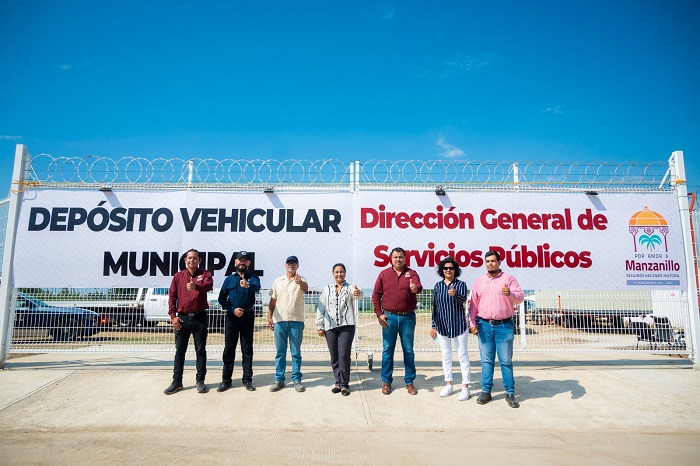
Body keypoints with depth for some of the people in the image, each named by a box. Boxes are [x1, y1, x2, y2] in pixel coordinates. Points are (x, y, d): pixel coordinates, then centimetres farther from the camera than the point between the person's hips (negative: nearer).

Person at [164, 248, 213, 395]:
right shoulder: (178, 276, 7)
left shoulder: (205, 274, 0)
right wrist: (173, 316, -4)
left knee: (201, 350, 5)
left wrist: (196, 286, -44)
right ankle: (177, 381, 18)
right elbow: (172, 296, 5)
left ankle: (200, 381, 14)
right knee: (179, 351, 8)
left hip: (200, 317, -2)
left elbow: (208, 286, -23)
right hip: (182, 318, 2)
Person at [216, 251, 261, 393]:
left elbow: (257, 287, -24)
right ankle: (226, 380, 14)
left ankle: (247, 380, 11)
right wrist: (233, 309, -11)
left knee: (247, 349, 4)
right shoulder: (229, 279, 5)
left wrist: (248, 285, -47)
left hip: (247, 316, -1)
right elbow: (221, 298, 4)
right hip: (231, 316, 2)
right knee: (229, 349, 5)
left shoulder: (253, 278, -1)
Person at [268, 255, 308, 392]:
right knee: (280, 352, 7)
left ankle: (296, 379, 11)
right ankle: (279, 380, 14)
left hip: (296, 320, -2)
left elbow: (305, 288, -22)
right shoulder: (278, 281, 12)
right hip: (279, 320, 3)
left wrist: (300, 282, -44)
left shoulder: (301, 280, 2)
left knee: (296, 352, 4)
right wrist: (269, 316, 7)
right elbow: (273, 300, 15)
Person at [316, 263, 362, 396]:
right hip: (330, 327, 3)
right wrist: (319, 326, 5)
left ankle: (344, 384, 4)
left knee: (344, 354, -8)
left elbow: (357, 295, -23)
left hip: (346, 326, -3)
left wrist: (358, 293, -47)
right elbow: (320, 308, 9)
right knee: (334, 356, 8)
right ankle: (338, 382, 21)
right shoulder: (327, 290, 9)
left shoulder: (350, 288, 1)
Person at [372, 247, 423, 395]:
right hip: (389, 317, 0)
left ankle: (409, 381, 20)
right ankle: (386, 381, 19)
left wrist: (415, 288, -41)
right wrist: (379, 314, -3)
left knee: (409, 350, 8)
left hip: (408, 317, 0)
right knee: (387, 350, 7)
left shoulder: (411, 273, 3)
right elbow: (376, 295, 5)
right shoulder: (384, 274, 5)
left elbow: (418, 286, -17)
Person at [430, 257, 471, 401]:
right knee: (446, 356, 13)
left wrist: (455, 294, -47)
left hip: (459, 325, -3)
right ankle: (448, 384, 26)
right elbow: (435, 307, 6)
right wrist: (434, 326, 6)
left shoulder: (461, 284, -7)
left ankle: (465, 387, 12)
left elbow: (463, 300, -25)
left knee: (463, 356, 4)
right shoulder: (438, 286, 2)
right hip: (442, 325, 4)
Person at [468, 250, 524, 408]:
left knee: (506, 361, 3)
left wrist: (510, 293, -28)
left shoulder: (508, 279, 1)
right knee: (486, 360, 8)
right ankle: (486, 391, 16)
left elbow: (521, 297, -7)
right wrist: (472, 322, 3)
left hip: (504, 325, -2)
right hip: (484, 325, 2)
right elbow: (473, 304, 10)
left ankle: (510, 393, 13)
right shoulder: (479, 281, 10)